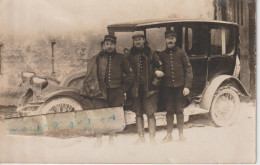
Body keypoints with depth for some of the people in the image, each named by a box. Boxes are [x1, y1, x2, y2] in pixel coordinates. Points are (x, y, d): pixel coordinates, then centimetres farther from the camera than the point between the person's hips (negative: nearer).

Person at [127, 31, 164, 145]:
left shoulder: (150, 53, 3)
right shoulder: (131, 54, 6)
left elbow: (158, 66, 10)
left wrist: (156, 72, -11)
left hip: (149, 87, -2)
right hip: (135, 88, 2)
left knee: (150, 113, -1)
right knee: (138, 113, 9)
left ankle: (152, 137, 9)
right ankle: (141, 136, 20)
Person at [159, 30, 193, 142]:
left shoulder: (181, 52, 2)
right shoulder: (162, 55, 7)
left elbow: (188, 69, 0)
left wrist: (187, 86, -6)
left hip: (180, 86, -1)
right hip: (167, 87, 1)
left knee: (179, 110, 4)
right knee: (169, 111, 5)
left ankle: (181, 134, 16)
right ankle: (169, 135, 14)